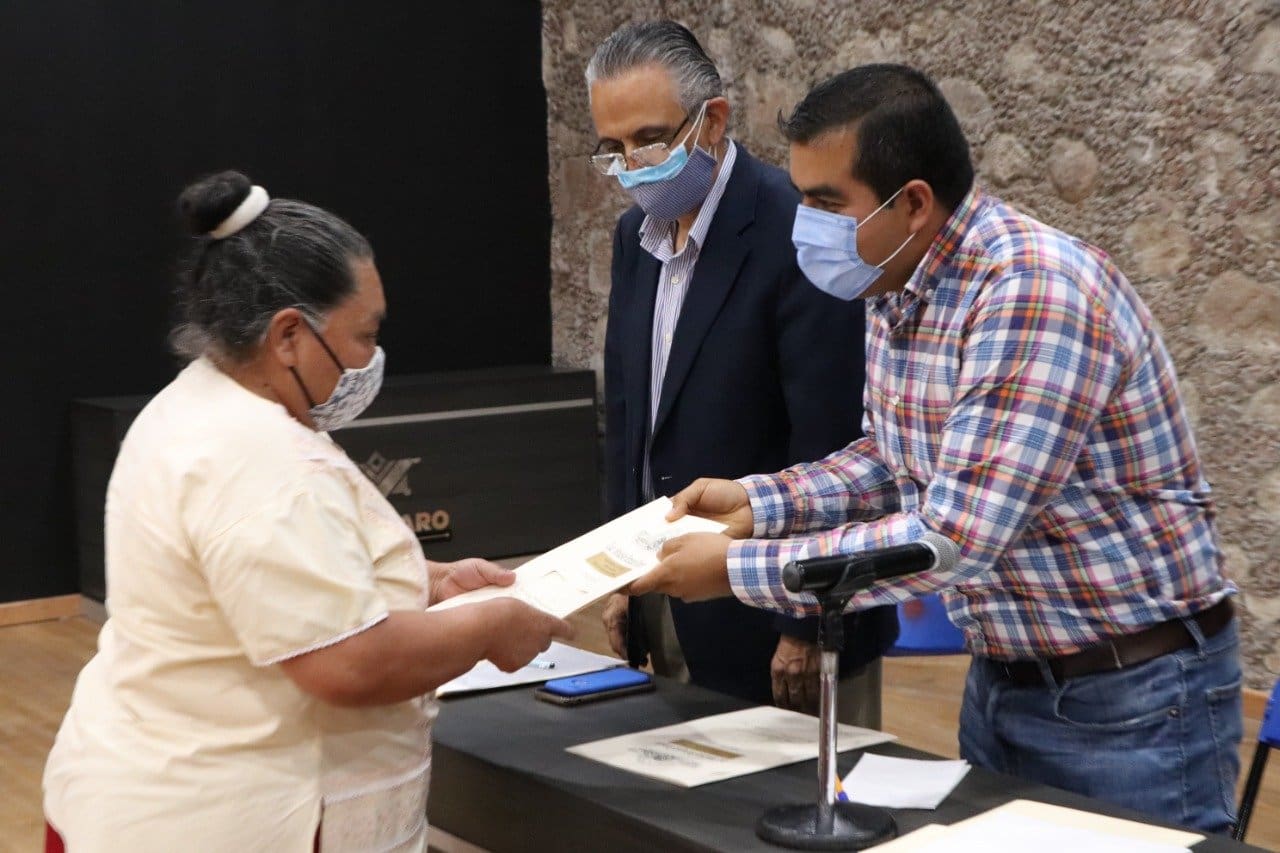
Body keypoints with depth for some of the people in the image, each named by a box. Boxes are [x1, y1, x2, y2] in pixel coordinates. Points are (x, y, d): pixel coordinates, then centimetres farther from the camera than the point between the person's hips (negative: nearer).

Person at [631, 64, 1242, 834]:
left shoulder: (1034, 290, -26)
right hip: (1004, 679, 8)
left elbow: (957, 537, -30)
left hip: (1133, 696, -8)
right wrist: (761, 502, -1)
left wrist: (739, 566, -23)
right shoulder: (896, 287, 0)